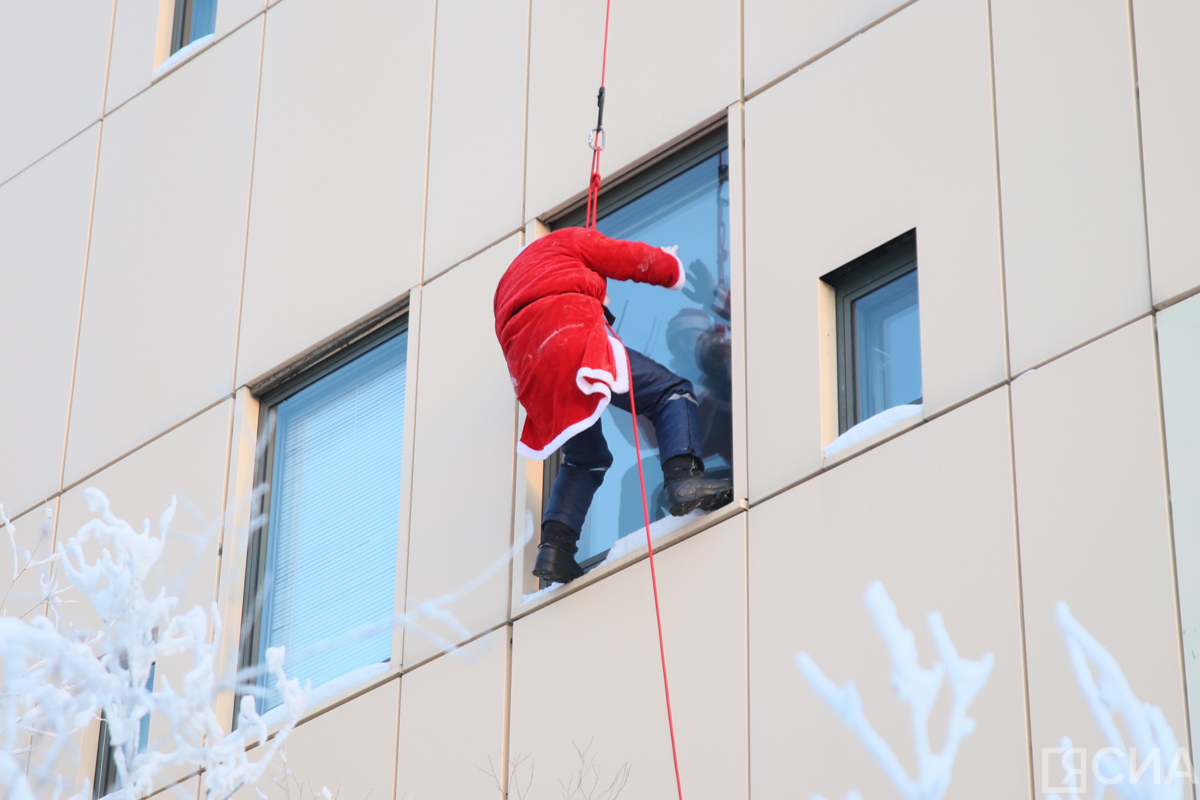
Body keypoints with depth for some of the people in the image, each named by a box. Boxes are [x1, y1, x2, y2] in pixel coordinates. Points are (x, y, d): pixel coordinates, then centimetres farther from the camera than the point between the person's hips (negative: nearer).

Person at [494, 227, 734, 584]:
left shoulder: (507, 286, 41)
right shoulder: (567, 241, 25)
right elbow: (632, 259, 16)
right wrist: (673, 268, 34)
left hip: (530, 372, 7)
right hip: (572, 337, -6)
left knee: (586, 458, 22)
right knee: (673, 393, -4)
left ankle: (554, 547, 4)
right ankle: (683, 477, -30)